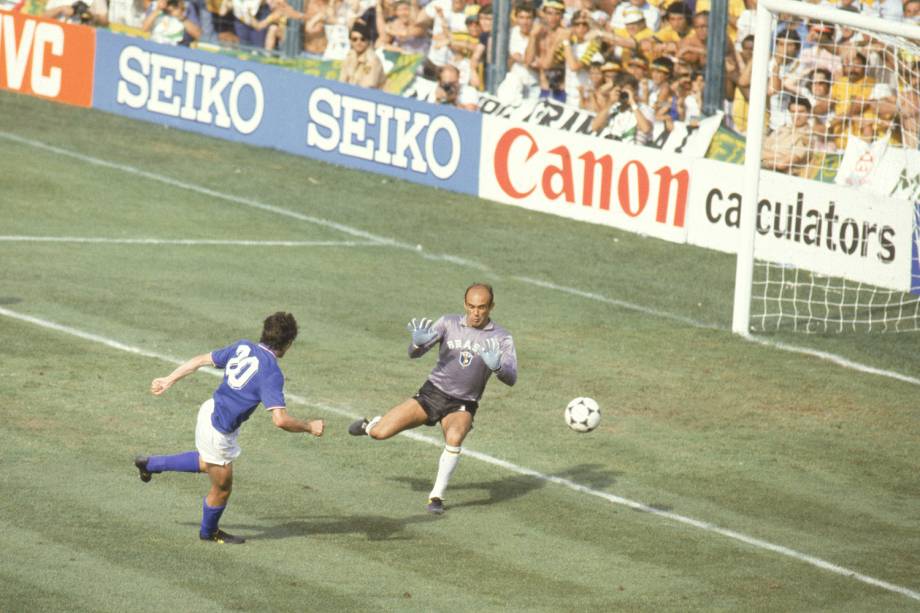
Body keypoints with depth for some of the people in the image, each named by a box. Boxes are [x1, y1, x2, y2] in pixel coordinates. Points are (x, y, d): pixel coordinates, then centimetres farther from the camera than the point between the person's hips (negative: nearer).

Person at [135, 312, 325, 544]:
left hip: (209, 409, 8)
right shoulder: (271, 374, -25)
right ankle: (209, 532, 40)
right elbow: (280, 420, -31)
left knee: (207, 463, 37)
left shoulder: (243, 347, -4)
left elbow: (201, 360, 5)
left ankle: (151, 464, 46)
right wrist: (309, 427, -14)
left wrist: (169, 379, 17)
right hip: (218, 430, -8)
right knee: (222, 488, 16)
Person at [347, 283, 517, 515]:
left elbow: (511, 379, -17)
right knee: (379, 433, -10)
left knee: (454, 437, -35)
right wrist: (418, 342, -33)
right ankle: (371, 425, 30)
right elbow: (414, 353, -8)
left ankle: (437, 496, -19)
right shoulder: (449, 324, -4)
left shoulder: (501, 338, -7)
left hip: (462, 405, -1)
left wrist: (497, 367, -41)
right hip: (432, 394, 1)